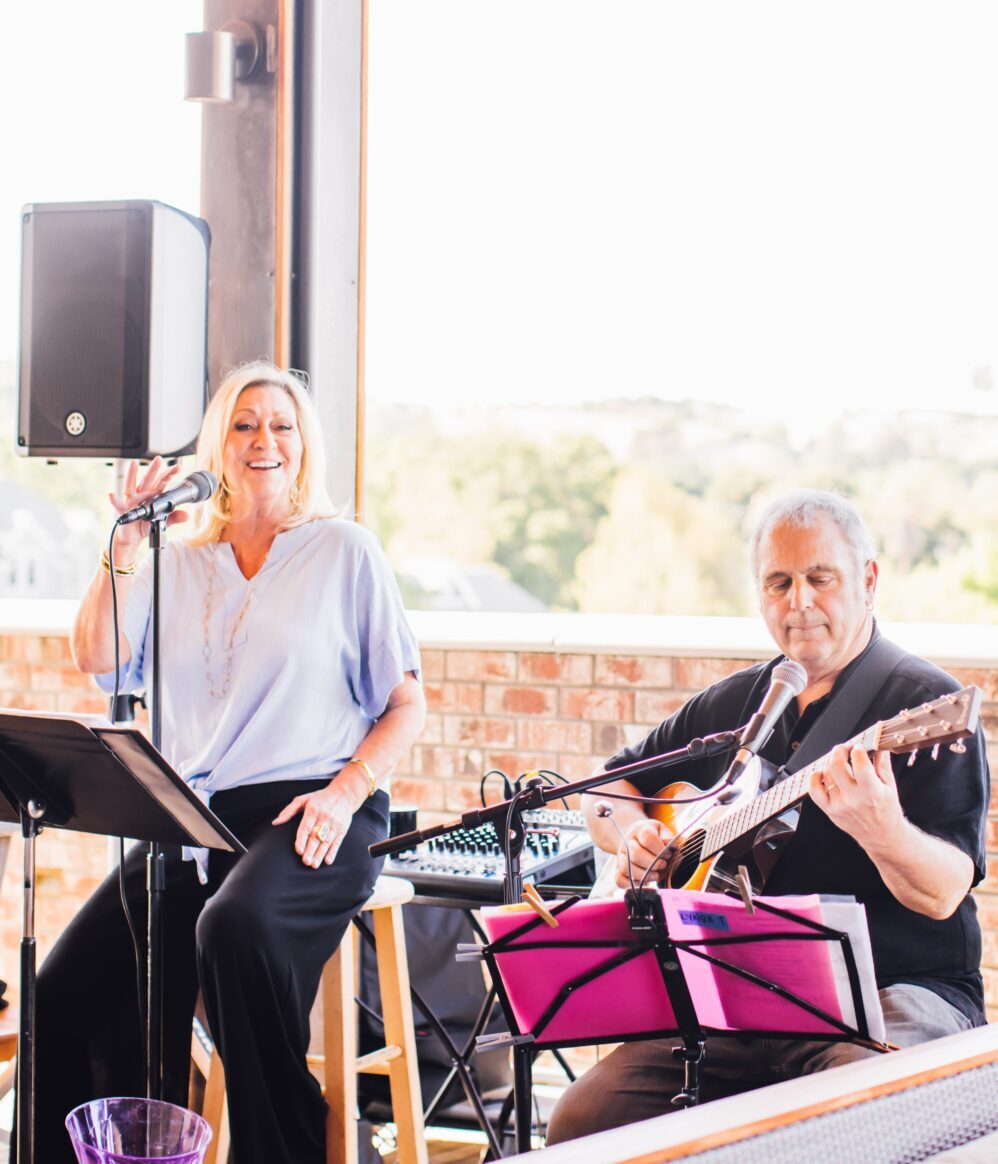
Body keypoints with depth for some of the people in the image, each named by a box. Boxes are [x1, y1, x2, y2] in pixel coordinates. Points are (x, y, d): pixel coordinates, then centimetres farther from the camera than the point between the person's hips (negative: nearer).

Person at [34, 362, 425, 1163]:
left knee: (237, 927, -37)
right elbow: (97, 658, 2)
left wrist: (346, 793, -11)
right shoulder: (180, 564, 17)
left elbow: (406, 705, 5)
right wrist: (128, 539, -2)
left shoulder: (345, 550, 7)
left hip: (308, 814, -4)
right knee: (68, 996, -15)